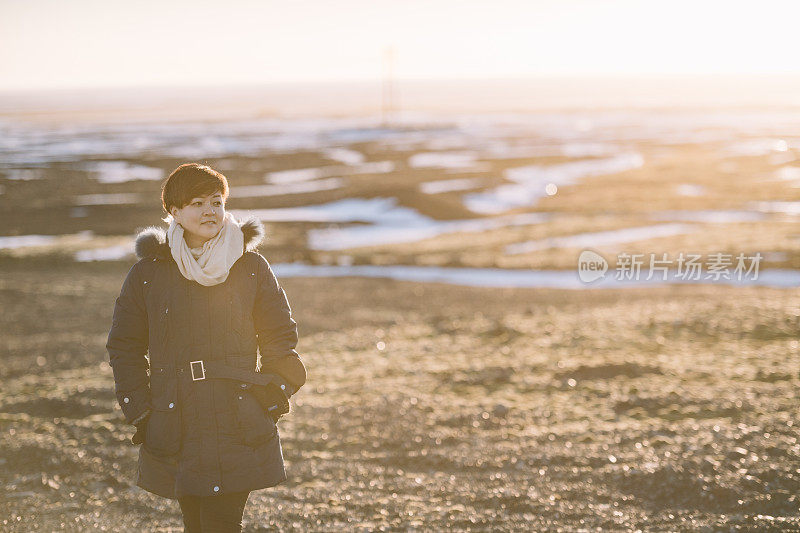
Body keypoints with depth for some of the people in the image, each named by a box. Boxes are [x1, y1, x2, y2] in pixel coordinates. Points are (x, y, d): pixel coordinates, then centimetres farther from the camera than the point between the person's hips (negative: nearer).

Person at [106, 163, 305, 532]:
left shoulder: (251, 268, 3)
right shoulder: (148, 273, 2)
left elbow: (280, 336, 11)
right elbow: (125, 346, 10)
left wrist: (272, 399, 1)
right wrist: (140, 414, 3)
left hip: (239, 428, -1)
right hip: (177, 426, 1)